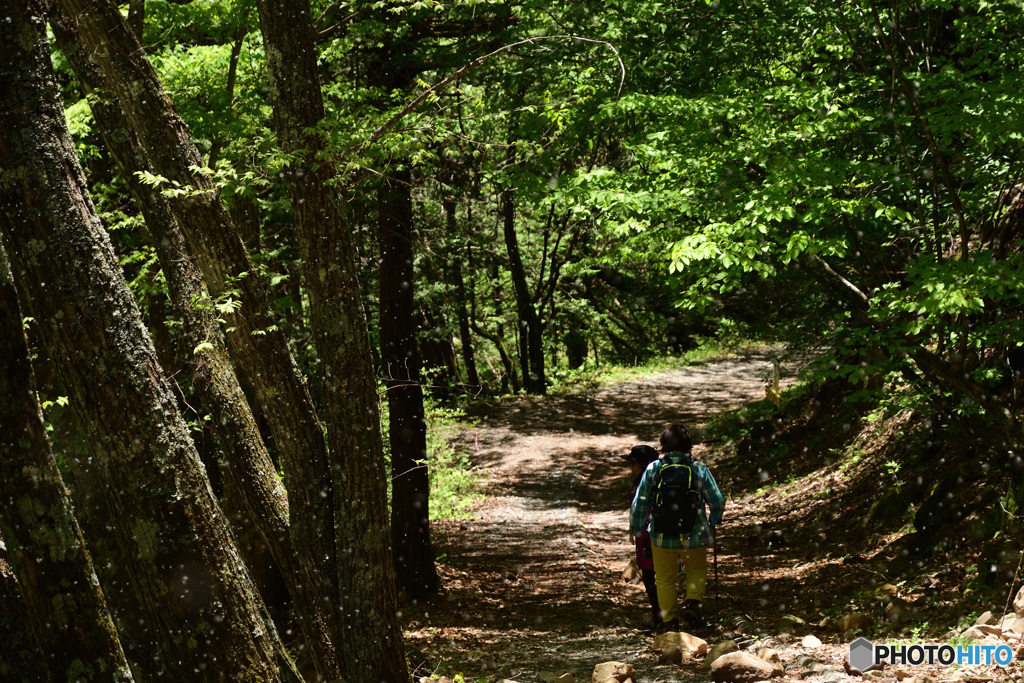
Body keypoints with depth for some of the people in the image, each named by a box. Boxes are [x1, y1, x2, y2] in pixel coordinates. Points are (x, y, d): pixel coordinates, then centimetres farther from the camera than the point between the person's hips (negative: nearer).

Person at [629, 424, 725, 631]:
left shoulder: (653, 469, -8)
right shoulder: (699, 469, -8)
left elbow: (640, 503, -5)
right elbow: (718, 501, -4)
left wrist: (635, 528, 12)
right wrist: (713, 522, 16)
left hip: (662, 536, 0)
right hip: (693, 535, 0)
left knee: (665, 578, 16)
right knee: (697, 570, 24)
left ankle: (670, 621, 16)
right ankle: (694, 601, 2)